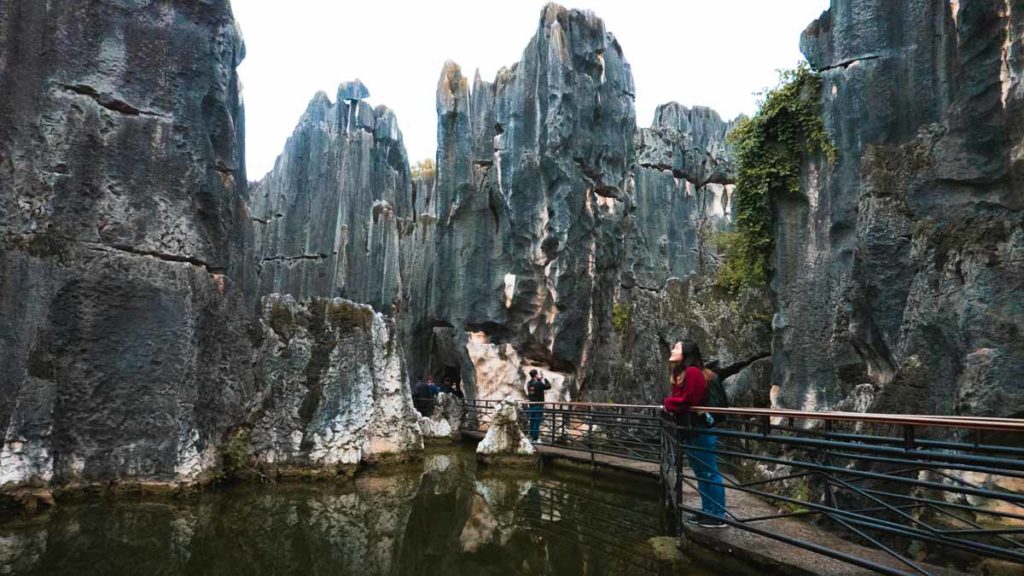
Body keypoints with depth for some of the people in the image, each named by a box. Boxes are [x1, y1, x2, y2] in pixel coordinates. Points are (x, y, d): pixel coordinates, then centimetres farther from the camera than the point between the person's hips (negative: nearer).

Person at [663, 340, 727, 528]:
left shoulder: (693, 372, -18)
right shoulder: (680, 373, 13)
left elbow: (690, 401, -22)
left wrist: (669, 405, -9)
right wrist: (669, 405, -4)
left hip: (701, 429, -10)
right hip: (691, 429, 10)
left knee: (710, 473, -4)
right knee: (701, 473, 15)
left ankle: (719, 516, 3)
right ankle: (707, 512, 23)